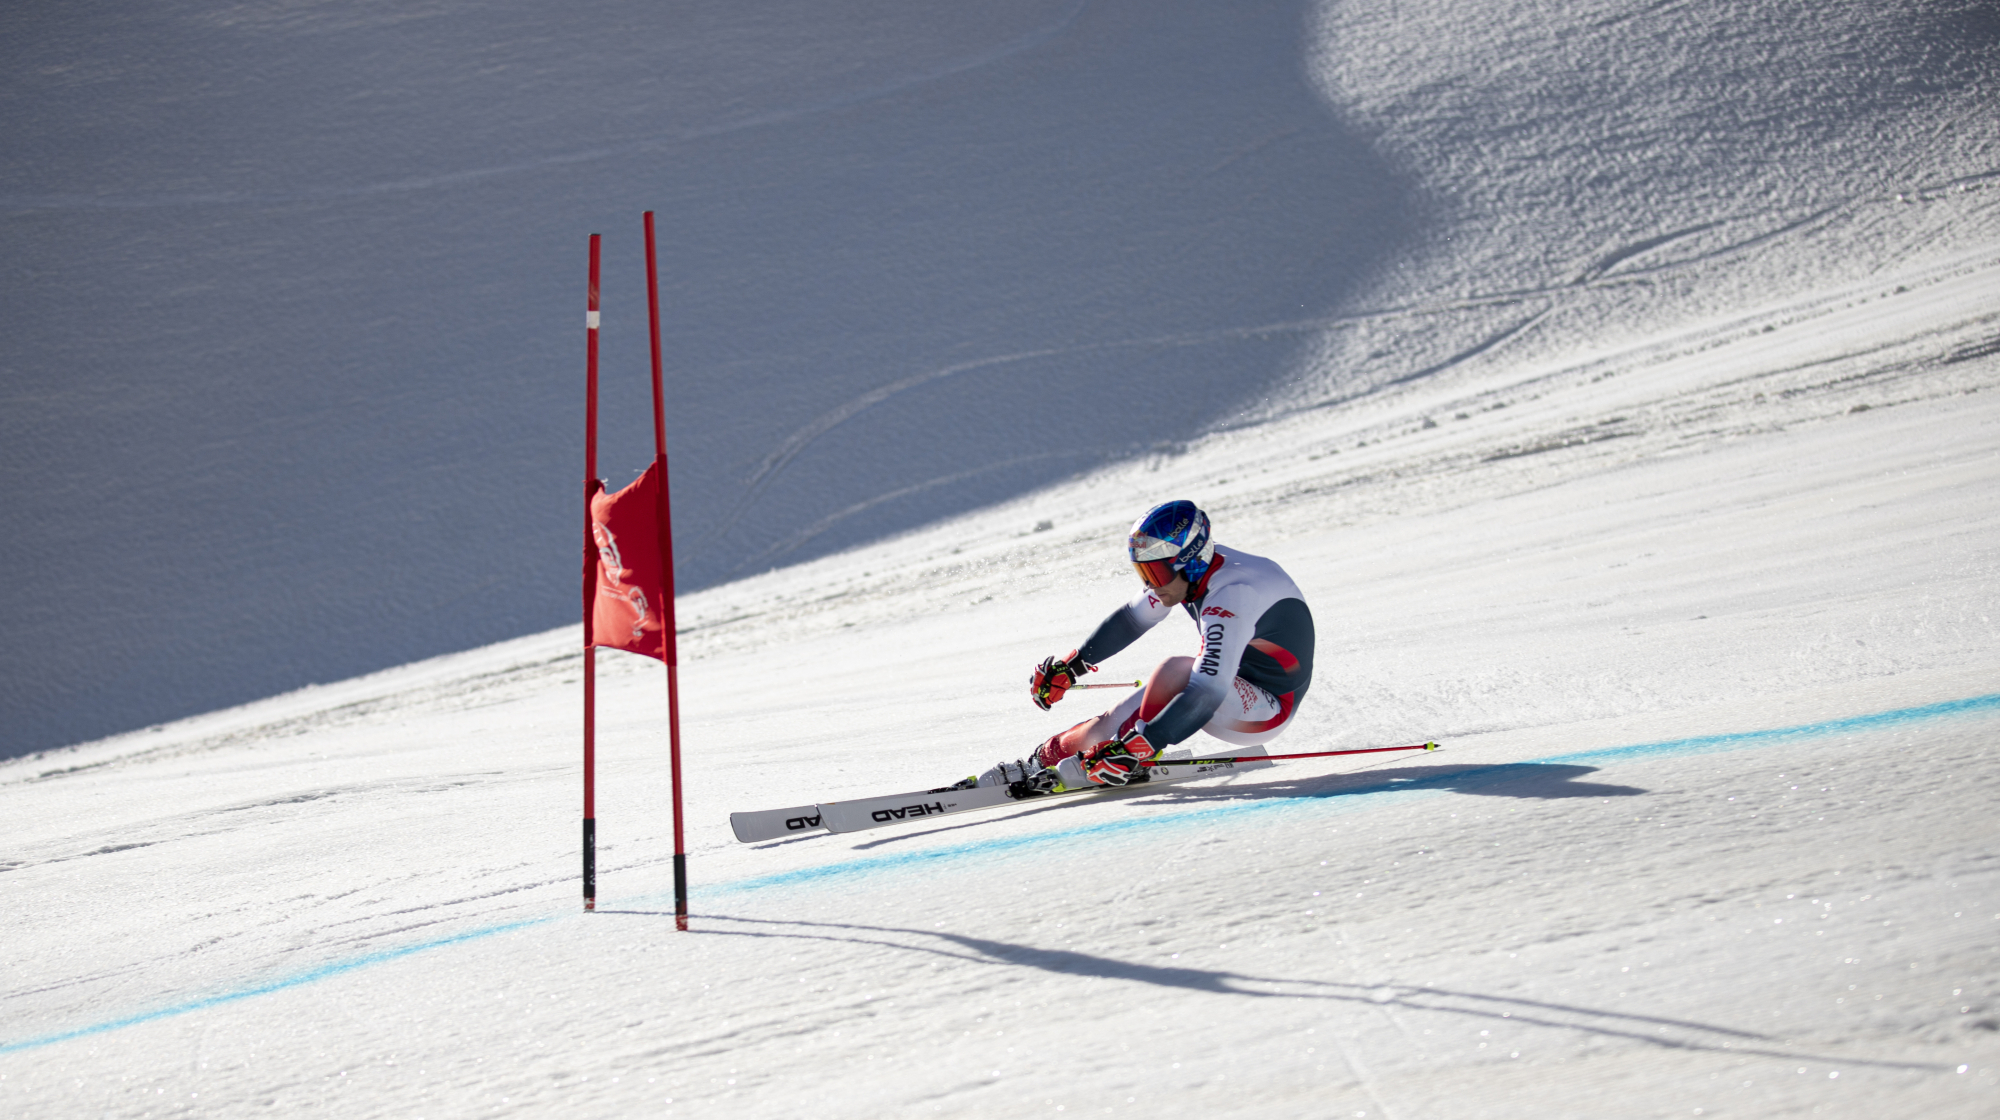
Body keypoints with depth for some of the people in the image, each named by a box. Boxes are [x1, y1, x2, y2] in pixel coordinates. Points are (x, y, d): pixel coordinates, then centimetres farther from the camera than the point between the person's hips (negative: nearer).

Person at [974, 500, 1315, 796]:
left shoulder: (1231, 597, -32)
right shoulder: (1190, 569, -7)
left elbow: (1207, 694, -39)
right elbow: (1131, 619, 11)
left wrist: (1136, 748, -42)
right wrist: (1069, 665, 12)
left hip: (1267, 710, -8)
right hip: (1232, 689, 8)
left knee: (1174, 670, -31)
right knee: (1116, 720, -4)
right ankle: (1041, 761, 12)